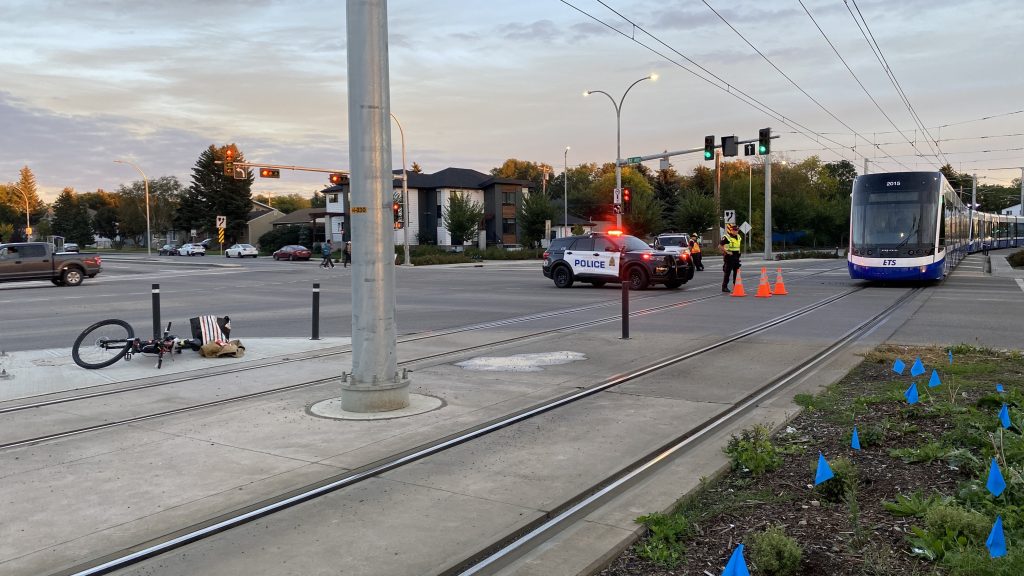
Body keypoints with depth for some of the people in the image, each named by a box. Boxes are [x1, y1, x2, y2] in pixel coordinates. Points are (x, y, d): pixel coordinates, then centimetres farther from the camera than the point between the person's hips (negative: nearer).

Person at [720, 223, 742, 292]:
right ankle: (724, 287, 3)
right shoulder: (726, 238, -12)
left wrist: (738, 252, 16)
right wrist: (727, 252, -21)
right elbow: (721, 246, -16)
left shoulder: (738, 237, 12)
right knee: (727, 273, -3)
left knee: (736, 272, 10)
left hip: (736, 257, 7)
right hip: (729, 257, -7)